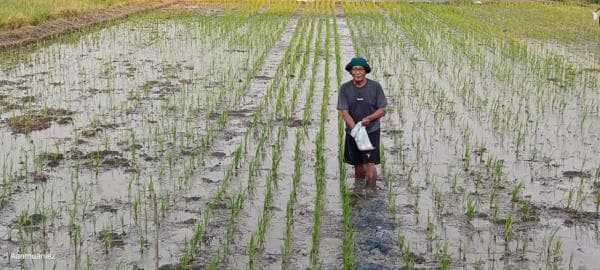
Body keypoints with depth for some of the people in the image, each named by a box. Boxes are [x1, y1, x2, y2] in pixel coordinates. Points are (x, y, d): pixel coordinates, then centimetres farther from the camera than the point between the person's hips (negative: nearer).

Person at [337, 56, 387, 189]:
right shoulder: (345, 88, -5)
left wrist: (368, 119, -21)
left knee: (370, 164, -11)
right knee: (358, 165, 13)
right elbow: (344, 113, -9)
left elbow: (382, 110, -3)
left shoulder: (375, 86, -7)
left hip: (372, 131, -2)